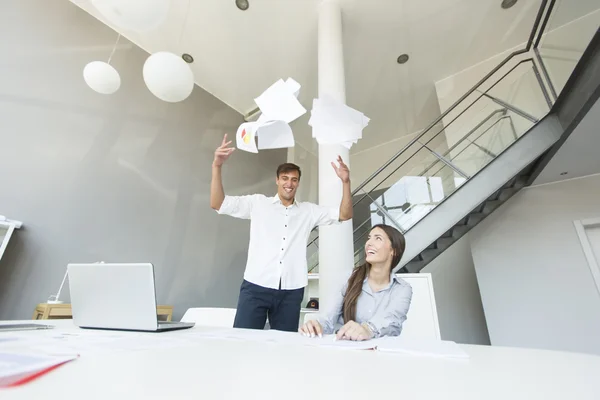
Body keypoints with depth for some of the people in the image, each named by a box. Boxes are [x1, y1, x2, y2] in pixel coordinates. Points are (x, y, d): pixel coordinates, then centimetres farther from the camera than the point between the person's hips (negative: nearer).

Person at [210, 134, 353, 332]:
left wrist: (345, 182, -7)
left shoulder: (309, 211, 10)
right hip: (256, 287, -1)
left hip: (291, 292, 2)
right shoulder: (257, 203, 4)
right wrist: (217, 166, -13)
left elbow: (344, 215, 7)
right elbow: (217, 204, -1)